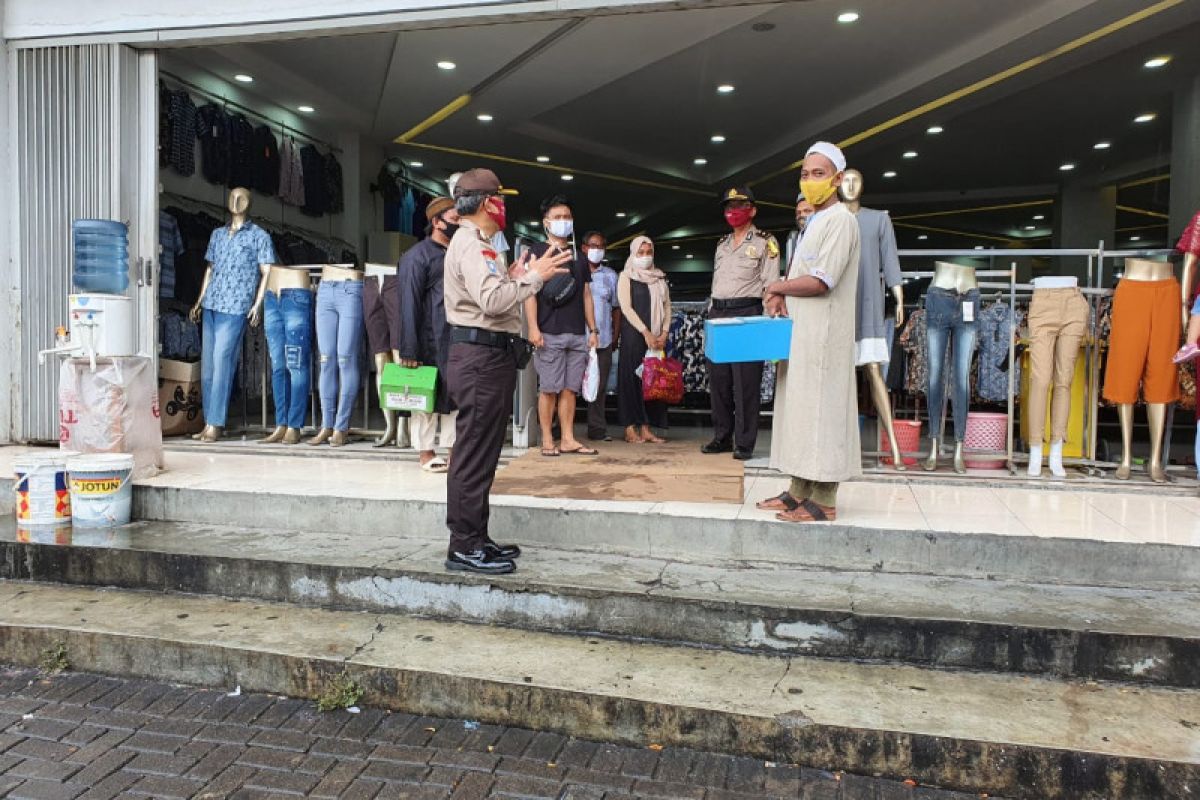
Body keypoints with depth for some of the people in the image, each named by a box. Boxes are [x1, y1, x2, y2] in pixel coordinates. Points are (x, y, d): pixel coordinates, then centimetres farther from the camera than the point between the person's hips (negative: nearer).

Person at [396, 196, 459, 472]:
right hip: (430, 343, -6)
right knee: (427, 396, 2)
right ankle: (426, 453, 12)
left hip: (456, 342, 6)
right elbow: (408, 304, -10)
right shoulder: (417, 256, -5)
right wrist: (409, 350, -15)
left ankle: (453, 450, 16)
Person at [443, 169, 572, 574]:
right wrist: (533, 276, -17)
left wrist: (512, 277, 14)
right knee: (474, 455, -7)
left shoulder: (476, 243, 23)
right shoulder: (470, 244, -11)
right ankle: (464, 547, -1)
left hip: (489, 356, 11)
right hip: (480, 357, -11)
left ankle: (476, 539, 22)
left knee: (481, 454, 13)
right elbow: (493, 301, -25)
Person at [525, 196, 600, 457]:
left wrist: (592, 330, 13)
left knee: (570, 388, 5)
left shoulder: (579, 256, 20)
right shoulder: (537, 251, 4)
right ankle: (547, 440, 4)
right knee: (549, 388, -3)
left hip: (578, 334, 5)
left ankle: (568, 439, 9)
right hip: (549, 333, -5)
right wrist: (533, 327, -14)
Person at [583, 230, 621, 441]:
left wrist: (615, 335, 11)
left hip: (603, 339, 3)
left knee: (599, 386, 5)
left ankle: (597, 428, 11)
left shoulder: (611, 275, 16)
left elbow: (616, 307, 18)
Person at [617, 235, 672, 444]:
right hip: (633, 335, -4)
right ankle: (630, 429, -2)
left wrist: (664, 333, -3)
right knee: (632, 378, -5)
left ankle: (646, 428, 5)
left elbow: (667, 307, 12)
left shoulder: (660, 278, 16)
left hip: (657, 338, 4)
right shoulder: (626, 276, 3)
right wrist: (646, 333, -15)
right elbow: (626, 307, -7)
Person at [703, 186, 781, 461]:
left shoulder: (765, 242, 3)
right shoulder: (722, 244, 21)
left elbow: (770, 285, -4)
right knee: (718, 380, 6)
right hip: (717, 314, 6)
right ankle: (722, 437, 16)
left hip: (746, 313, -6)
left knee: (745, 383, -7)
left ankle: (744, 443, -3)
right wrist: (710, 319, 16)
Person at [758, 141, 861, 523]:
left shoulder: (840, 220, -10)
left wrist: (778, 287, -5)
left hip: (823, 333, -10)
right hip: (801, 331, 10)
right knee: (798, 407, 10)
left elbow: (820, 281, -20)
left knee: (819, 408, -8)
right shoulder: (815, 221, 20)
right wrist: (781, 296, 2)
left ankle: (823, 500, -2)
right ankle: (800, 490, 17)